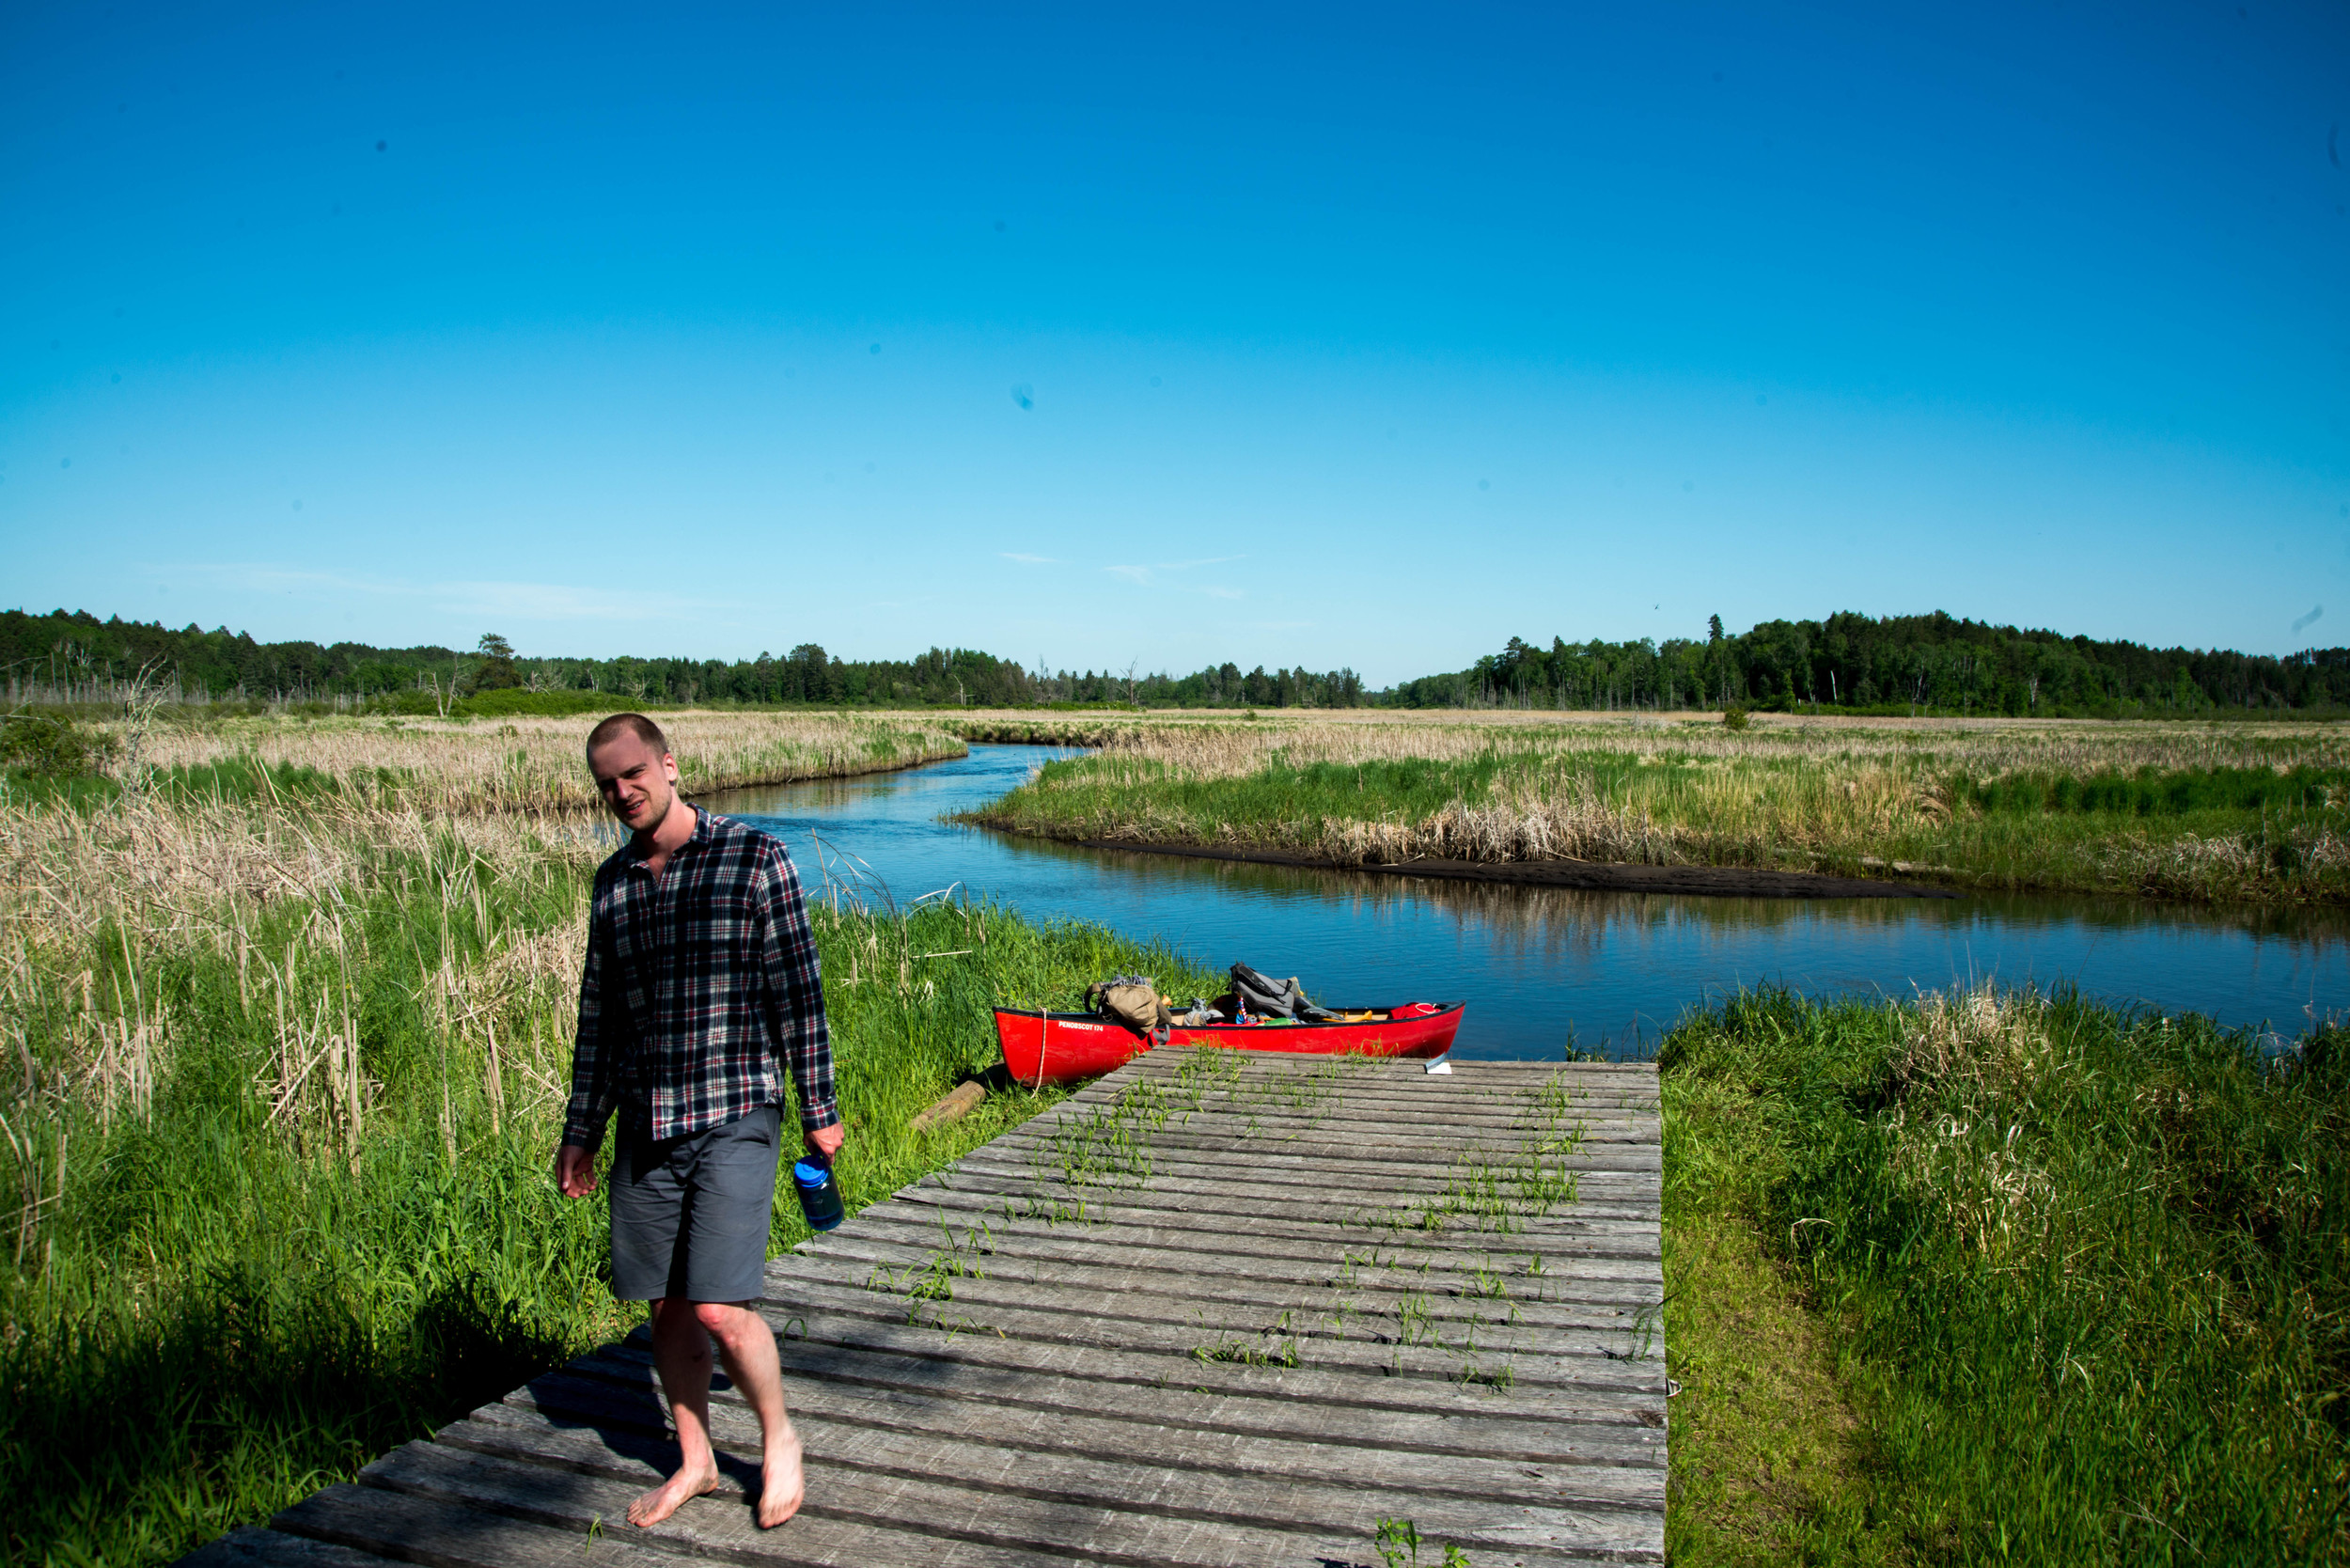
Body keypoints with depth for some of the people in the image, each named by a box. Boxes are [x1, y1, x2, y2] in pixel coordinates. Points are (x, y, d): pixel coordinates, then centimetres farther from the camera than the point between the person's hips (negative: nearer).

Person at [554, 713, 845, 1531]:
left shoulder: (755, 858, -6)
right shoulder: (612, 881, 10)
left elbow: (797, 992, -5)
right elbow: (598, 1012, 16)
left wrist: (819, 1111, -4)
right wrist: (580, 1132, 18)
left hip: (734, 1118, -5)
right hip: (644, 1125, 5)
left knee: (720, 1309, -9)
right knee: (667, 1307, 11)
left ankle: (778, 1438, 18)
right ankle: (695, 1461, 32)